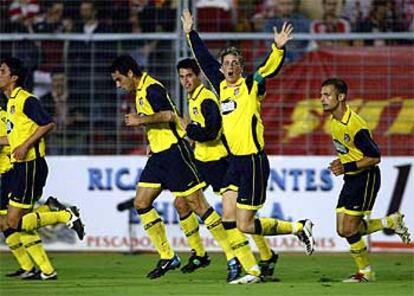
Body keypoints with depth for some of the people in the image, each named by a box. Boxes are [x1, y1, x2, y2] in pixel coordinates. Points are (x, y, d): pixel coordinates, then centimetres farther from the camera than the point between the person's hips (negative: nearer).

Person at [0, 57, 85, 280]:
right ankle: (46, 271, 10)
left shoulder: (25, 100, -12)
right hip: (20, 167, 10)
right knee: (19, 223, 7)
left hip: (31, 166, -10)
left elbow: (47, 124, -19)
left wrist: (25, 145, -21)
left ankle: (67, 216, -2)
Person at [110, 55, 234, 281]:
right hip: (158, 155, 10)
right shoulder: (140, 91, 16)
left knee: (196, 203, -10)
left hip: (174, 151, -10)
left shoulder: (152, 88, -14)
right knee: (141, 203, 4)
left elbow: (168, 115, -28)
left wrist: (141, 120, -18)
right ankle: (167, 257, 8)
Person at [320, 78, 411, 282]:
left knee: (349, 229, -11)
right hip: (351, 180, 9)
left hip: (366, 177, -9)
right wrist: (340, 162, 5)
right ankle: (392, 222, 20)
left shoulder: (355, 126, -23)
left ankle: (365, 272, 5)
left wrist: (346, 167, -23)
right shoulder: (333, 122, 5)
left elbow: (374, 157, -20)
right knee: (343, 230, 4)